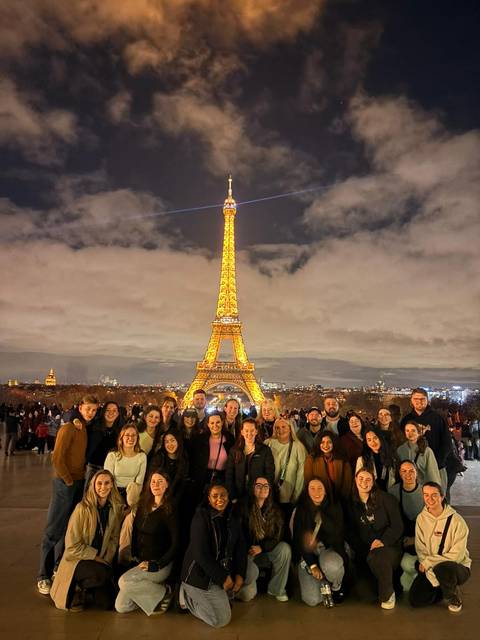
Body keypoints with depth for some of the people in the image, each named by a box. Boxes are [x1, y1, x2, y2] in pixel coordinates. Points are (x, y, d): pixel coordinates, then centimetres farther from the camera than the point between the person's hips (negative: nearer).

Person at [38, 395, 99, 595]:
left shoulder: (87, 429, 7)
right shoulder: (68, 428, -14)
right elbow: (57, 458, -17)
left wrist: (83, 475, 2)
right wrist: (69, 480, -11)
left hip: (80, 483, 7)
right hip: (65, 483, -7)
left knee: (70, 528, 14)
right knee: (54, 530, 0)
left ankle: (59, 567, 28)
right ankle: (44, 575, 10)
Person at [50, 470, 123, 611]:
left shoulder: (116, 508, -3)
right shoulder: (82, 509, -18)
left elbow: (114, 539, 4)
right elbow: (73, 546, -15)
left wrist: (106, 560, -9)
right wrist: (97, 557, -15)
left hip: (101, 562, 5)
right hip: (77, 560, -5)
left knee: (107, 603, -8)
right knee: (102, 574, -34)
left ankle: (86, 585, 22)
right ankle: (78, 589, -1)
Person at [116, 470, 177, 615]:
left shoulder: (169, 511, -13)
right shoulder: (143, 506, 5)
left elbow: (175, 543, -14)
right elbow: (135, 532, 16)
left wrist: (157, 565, -19)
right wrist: (133, 556, 6)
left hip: (159, 565, -6)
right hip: (139, 562, 6)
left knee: (124, 581, -24)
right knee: (120, 607, -3)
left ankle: (164, 592, -6)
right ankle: (152, 590, 16)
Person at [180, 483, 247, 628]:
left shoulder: (234, 517, 0)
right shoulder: (201, 517, -19)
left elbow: (240, 547, 0)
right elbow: (201, 553, -22)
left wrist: (240, 573, -13)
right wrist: (222, 578, -21)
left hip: (225, 567, 7)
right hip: (200, 572, -7)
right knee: (222, 619, -9)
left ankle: (220, 596, 11)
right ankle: (188, 595, 11)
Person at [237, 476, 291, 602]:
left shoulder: (275, 510, 1)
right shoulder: (244, 508, -10)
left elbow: (278, 536, -4)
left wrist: (261, 548, -18)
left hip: (267, 550, 3)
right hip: (248, 551, -3)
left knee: (285, 548, -28)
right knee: (246, 595, -18)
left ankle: (277, 589, -8)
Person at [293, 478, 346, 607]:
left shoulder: (334, 507, -2)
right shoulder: (301, 510, -2)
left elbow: (336, 533, -15)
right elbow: (299, 540, -4)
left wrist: (321, 513, -24)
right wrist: (312, 565, -12)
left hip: (329, 550, 0)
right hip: (308, 554, 0)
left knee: (331, 565, -38)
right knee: (312, 600, -17)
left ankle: (336, 587, -1)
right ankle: (322, 582, 19)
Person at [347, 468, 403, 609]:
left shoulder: (386, 499, -2)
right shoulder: (352, 504, 7)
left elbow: (397, 526, -5)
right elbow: (352, 533, 11)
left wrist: (383, 541, -20)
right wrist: (364, 550, -5)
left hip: (390, 547, -3)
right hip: (366, 551, 4)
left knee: (376, 557, -36)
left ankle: (387, 595, -10)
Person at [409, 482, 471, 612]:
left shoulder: (457, 521, -17)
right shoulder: (421, 518, -4)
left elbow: (457, 555, -18)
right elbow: (420, 549, -4)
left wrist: (428, 562, -18)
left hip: (457, 567, -4)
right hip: (429, 569, 4)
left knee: (442, 568, -37)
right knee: (416, 600, -10)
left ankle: (454, 598, -3)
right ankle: (444, 588, 19)